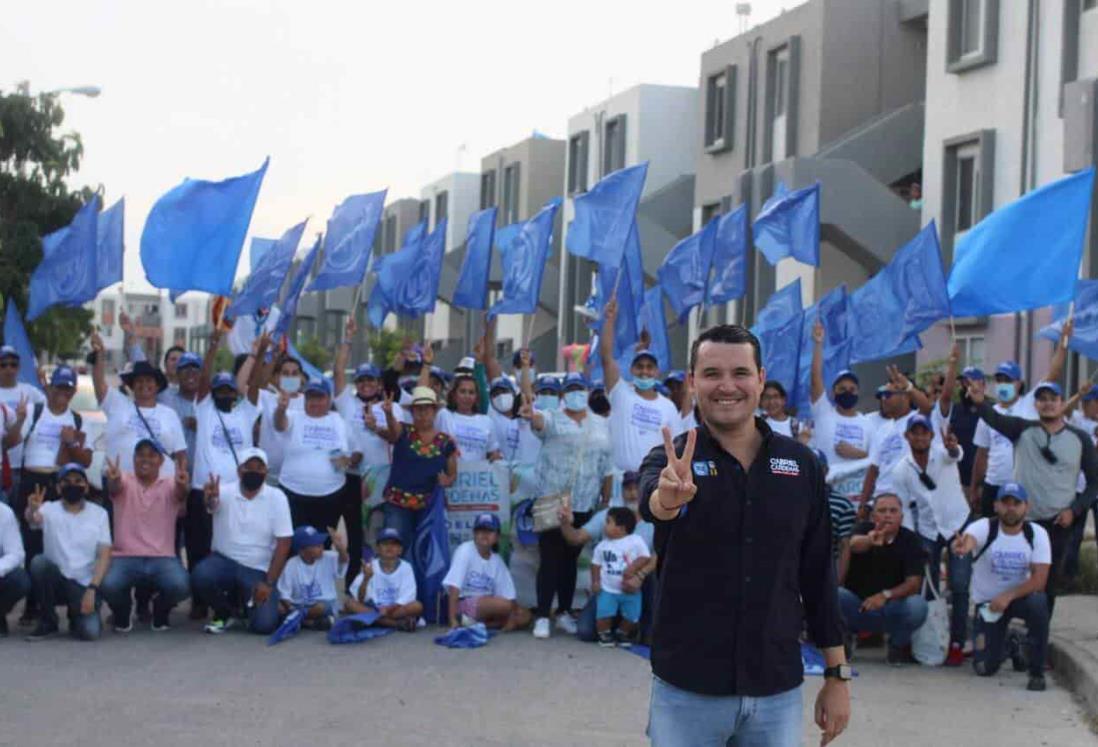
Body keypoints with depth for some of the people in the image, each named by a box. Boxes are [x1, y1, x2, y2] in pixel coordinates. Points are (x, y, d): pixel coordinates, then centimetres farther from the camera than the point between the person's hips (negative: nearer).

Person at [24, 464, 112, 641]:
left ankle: (79, 616, 14)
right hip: (55, 581, 1)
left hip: (85, 584, -1)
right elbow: (34, 520, -26)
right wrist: (32, 510, -51)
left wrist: (92, 589, -17)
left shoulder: (99, 513, 1)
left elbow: (104, 556, -4)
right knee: (39, 562, -31)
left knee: (89, 631, -26)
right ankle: (47, 623, -9)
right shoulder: (49, 510, -2)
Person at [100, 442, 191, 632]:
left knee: (180, 585, -30)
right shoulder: (125, 482, 5)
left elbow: (180, 494, -17)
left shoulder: (170, 485, 6)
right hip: (125, 557, 0)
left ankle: (160, 611, 8)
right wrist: (113, 480, -46)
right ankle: (123, 612, 7)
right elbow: (115, 487, -19)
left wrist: (183, 488, -44)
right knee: (109, 585, -31)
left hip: (162, 558, 0)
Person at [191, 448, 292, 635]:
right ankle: (223, 613, 2)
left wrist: (269, 583, -13)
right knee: (200, 577, -32)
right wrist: (210, 499, -59)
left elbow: (283, 543, -7)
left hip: (259, 570, 0)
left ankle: (247, 600, 20)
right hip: (225, 561, 0)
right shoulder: (225, 492, -8)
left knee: (264, 624, -18)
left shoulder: (277, 497, -7)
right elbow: (212, 505, -33)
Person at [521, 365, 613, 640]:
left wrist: (607, 502, 9)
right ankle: (542, 617, -2)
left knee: (570, 559, 12)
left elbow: (606, 467, 13)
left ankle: (564, 612, 22)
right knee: (550, 559, -5)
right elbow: (539, 420, -26)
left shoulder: (601, 424, 11)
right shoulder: (553, 419, -1)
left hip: (584, 506, 4)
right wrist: (530, 414, -50)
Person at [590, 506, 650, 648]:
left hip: (630, 590, -1)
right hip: (607, 589, 1)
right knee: (604, 612, -11)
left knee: (631, 615, 3)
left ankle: (622, 634, 28)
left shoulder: (636, 541, -5)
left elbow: (644, 557, -8)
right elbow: (596, 564, 12)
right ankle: (604, 634, 12)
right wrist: (595, 581, 2)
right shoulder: (602, 546, 4)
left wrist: (632, 569, -20)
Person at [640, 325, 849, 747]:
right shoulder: (672, 459, -4)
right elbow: (650, 501, -27)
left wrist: (837, 676, 8)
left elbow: (819, 574, 9)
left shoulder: (801, 464, 5)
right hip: (686, 691, -2)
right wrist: (667, 497, -51)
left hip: (778, 692, 2)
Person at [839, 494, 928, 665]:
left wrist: (886, 595, -30)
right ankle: (845, 637, 3)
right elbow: (854, 545, -33)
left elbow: (914, 583, -12)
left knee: (917, 605, -30)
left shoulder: (910, 540, -4)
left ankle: (898, 644, 4)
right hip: (857, 604, -1)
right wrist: (869, 540, -57)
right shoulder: (864, 529, -7)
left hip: (891, 609, 1)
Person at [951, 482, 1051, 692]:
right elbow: (968, 539, -43)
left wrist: (1008, 597, -30)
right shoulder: (984, 528, -18)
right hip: (987, 602, 0)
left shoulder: (1037, 534, -13)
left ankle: (1037, 672, -15)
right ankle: (1005, 644, 32)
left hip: (1021, 596, 0)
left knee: (1038, 603, -36)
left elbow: (1039, 579, -18)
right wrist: (962, 546, -68)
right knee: (985, 668, -7)